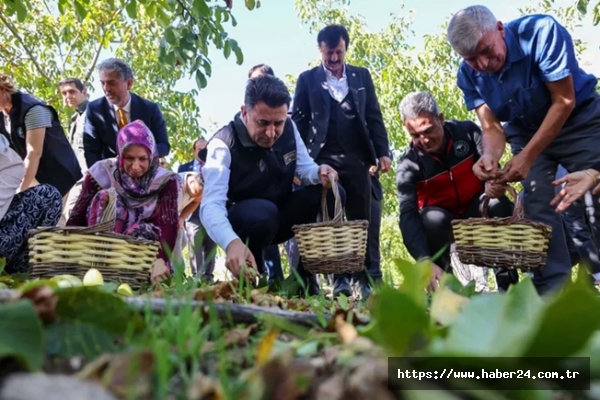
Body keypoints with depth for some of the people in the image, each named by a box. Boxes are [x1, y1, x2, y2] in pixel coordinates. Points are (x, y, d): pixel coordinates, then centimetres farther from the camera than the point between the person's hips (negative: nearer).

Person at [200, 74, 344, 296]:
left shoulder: (288, 129, -8)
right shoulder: (223, 144, -25)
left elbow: (304, 168, 2)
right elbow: (211, 205, -36)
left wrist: (319, 173, -25)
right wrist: (232, 242, -58)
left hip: (281, 217, 6)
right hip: (242, 224, -5)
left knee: (332, 194, -17)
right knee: (262, 212, -39)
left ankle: (304, 277, -7)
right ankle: (249, 281, -11)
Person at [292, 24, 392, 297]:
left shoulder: (362, 76, 15)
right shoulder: (307, 79, 10)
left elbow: (374, 117, 11)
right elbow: (298, 120, 6)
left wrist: (383, 152, 0)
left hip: (356, 157, 2)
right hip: (323, 158, -1)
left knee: (361, 220, 2)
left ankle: (365, 279, 8)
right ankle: (339, 278, 0)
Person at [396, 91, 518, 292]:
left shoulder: (467, 132, -15)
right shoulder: (409, 164, -22)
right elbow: (408, 216, -32)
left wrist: (494, 184, -43)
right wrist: (425, 260, -47)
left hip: (476, 211, 2)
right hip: (442, 220, -2)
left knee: (499, 204, -30)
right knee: (433, 219, -35)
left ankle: (508, 283, -20)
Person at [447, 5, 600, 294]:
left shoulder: (541, 31, -28)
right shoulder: (468, 76, -16)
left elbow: (564, 102, -25)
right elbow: (491, 127, -13)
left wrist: (527, 156, -31)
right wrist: (491, 156, -37)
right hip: (526, 132, 3)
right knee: (538, 209, -7)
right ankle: (553, 293, -3)